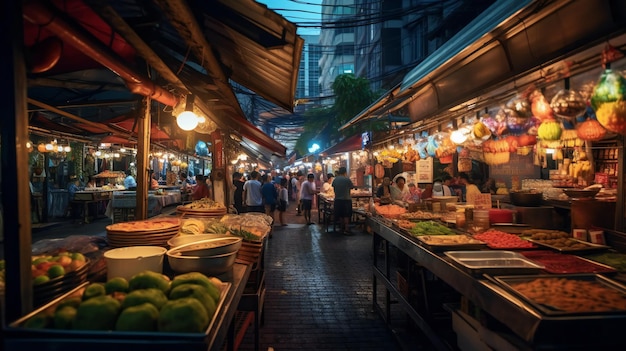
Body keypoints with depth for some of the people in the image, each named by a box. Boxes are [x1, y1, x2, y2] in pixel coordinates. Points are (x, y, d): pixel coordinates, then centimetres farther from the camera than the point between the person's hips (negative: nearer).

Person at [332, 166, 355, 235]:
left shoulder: (335, 180, 2)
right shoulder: (347, 179, -11)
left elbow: (334, 188, 11)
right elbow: (352, 187, 1)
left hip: (337, 199, 5)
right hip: (346, 199, -5)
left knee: (341, 215, 14)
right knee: (346, 215, 1)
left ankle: (342, 228, 21)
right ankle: (346, 229, -1)